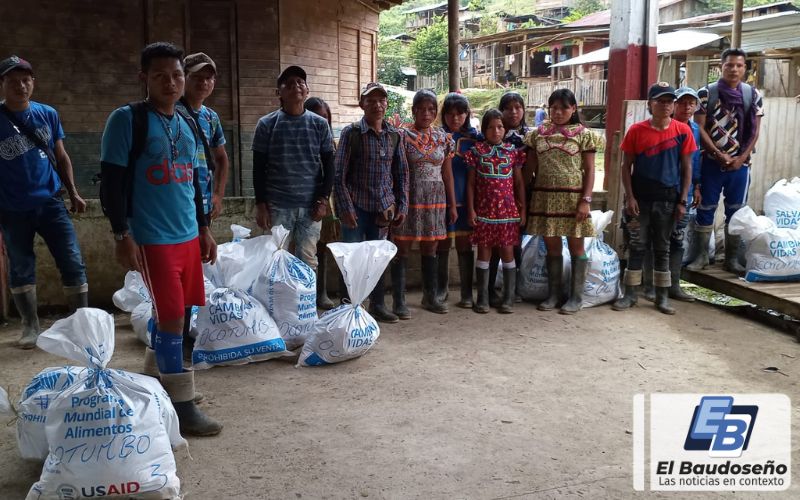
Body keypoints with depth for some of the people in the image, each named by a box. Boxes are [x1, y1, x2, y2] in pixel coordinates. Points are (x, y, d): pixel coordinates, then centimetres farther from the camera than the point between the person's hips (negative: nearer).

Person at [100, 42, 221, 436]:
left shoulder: (187, 124, 14)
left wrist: (204, 228, 21)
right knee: (171, 316, -7)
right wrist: (121, 235, -14)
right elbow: (111, 180, -10)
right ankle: (181, 405, 2)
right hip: (152, 238, -7)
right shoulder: (127, 119, -7)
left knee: (168, 313, 13)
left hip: (188, 235, 7)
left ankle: (158, 381, 31)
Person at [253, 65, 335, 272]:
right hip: (277, 205, -1)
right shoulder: (267, 124, 1)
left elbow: (329, 165, 6)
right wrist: (260, 204, -3)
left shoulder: (320, 124, 4)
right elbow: (259, 168, 3)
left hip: (310, 205, 1)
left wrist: (323, 199, -2)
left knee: (308, 259, 5)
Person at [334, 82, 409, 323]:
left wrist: (402, 206, 5)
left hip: (384, 207, 4)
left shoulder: (394, 135, 6)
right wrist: (345, 208, -13)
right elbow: (339, 174, -7)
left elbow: (402, 173, 11)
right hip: (357, 206, -3)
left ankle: (377, 304, 24)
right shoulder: (351, 132, -5)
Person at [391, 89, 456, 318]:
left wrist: (452, 204, 10)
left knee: (430, 248, 12)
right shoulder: (403, 136, -4)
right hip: (409, 198, -4)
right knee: (403, 248, -1)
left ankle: (431, 296, 23)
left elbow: (447, 173, 12)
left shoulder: (443, 138, 9)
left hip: (435, 199, 4)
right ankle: (399, 301, 4)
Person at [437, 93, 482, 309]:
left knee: (465, 246, 5)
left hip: (465, 200, 0)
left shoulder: (475, 137, 4)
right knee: (442, 245, 9)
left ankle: (467, 293, 12)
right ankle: (441, 289, 22)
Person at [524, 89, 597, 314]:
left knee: (576, 246, 4)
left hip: (572, 197, -3)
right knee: (552, 247, 10)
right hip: (545, 197, 3)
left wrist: (586, 200, -11)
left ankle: (576, 296, 13)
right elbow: (530, 168, 8)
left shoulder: (583, 134, 0)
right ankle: (553, 294, 20)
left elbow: (589, 170, -2)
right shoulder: (538, 133, 7)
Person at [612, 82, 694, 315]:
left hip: (668, 200, 1)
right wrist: (630, 197, -7)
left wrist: (682, 200, -2)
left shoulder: (683, 131, -1)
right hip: (640, 199, -1)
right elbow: (626, 166, 0)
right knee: (637, 246, 5)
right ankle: (631, 294, 13)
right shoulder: (636, 130, -3)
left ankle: (662, 296, 19)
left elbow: (687, 168, 2)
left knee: (662, 248, 10)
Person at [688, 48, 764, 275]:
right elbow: (700, 128, -5)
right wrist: (719, 154, -12)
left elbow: (755, 131, 4)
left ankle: (732, 259, 14)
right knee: (706, 208, 3)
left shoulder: (753, 95, 4)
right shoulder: (706, 93, -2)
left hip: (740, 163, 2)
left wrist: (742, 157, -8)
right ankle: (700, 256, 12)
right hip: (711, 161, -2)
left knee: (736, 211, 6)